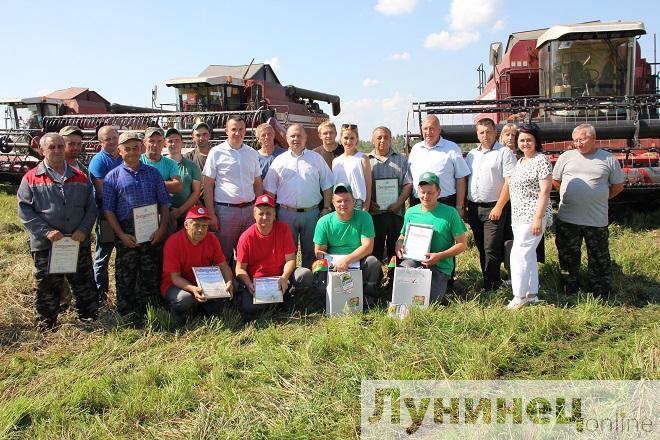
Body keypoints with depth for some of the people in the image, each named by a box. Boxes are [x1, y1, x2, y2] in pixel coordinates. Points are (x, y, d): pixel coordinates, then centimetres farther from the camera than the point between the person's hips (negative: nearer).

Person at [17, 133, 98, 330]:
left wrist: (84, 229, -8)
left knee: (85, 286, 11)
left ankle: (89, 322, 27)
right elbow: (24, 210, -5)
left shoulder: (80, 177, 7)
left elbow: (91, 207, 7)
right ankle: (47, 327, 27)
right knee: (47, 289, 10)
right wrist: (46, 231, -16)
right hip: (45, 246, -2)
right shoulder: (31, 179, -1)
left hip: (79, 244, 2)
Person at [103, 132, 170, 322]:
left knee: (151, 276, 8)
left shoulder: (153, 173, 9)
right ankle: (127, 316, 16)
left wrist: (162, 229, -4)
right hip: (127, 233, -1)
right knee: (125, 277, 5)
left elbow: (164, 204, 8)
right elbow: (108, 210, 0)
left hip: (152, 233, 2)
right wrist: (121, 235, -9)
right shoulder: (113, 177, 4)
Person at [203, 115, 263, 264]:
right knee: (225, 253, 4)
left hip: (250, 209, 4)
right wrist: (211, 215, -9)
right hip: (225, 210, -3)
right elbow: (208, 186, -3)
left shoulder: (252, 153, 10)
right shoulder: (216, 152, -1)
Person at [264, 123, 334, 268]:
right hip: (286, 213, 0)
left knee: (310, 252, 8)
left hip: (311, 213, 0)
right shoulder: (279, 160, 7)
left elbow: (327, 186, 8)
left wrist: (326, 208, 0)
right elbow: (270, 190, 6)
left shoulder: (316, 158, 7)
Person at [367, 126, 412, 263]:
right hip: (374, 213, 0)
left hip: (396, 212, 1)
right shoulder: (366, 160, 10)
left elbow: (408, 184, 5)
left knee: (396, 250, 5)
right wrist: (369, 203, -10)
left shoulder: (401, 160, 12)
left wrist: (399, 203, -9)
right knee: (374, 249, 2)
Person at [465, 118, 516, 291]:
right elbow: (464, 180, 17)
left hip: (494, 208, -6)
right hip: (474, 208, 6)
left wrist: (499, 207, -16)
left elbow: (509, 182, -11)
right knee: (481, 249, 12)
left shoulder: (504, 153, -4)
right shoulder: (472, 154, 15)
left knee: (491, 249, -8)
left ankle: (490, 288, -2)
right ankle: (493, 281, 24)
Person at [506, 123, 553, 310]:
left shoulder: (541, 160, -10)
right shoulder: (520, 162, 16)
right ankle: (532, 294, 21)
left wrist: (538, 217, -21)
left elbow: (545, 191, -16)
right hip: (519, 216, 9)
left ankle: (519, 296, -1)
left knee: (518, 254, -10)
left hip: (532, 216, -9)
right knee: (528, 254, 13)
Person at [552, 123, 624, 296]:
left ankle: (600, 294, 21)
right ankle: (570, 292, 24)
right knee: (568, 257, 10)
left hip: (597, 220, -1)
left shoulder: (608, 159, 3)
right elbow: (555, 180, 13)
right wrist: (570, 196, 9)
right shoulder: (566, 157, 5)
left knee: (599, 258, 8)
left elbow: (618, 186, 10)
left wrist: (599, 198, 7)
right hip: (567, 219, 1)